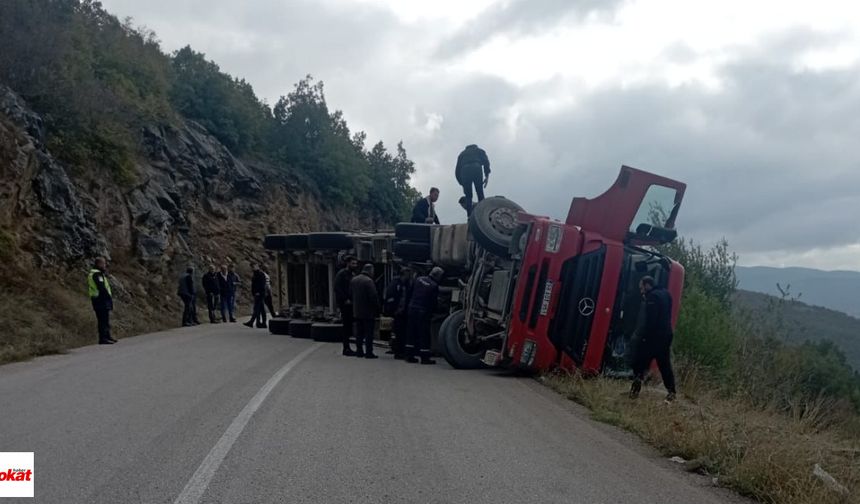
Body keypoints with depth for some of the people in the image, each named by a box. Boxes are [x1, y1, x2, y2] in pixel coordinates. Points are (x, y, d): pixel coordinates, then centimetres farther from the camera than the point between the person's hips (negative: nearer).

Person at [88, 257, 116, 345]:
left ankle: (107, 336, 25)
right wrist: (109, 297, -17)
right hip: (101, 300, -11)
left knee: (105, 320, 17)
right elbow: (101, 288, -21)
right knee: (103, 320, -9)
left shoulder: (93, 273, 20)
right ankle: (103, 338, -9)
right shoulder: (97, 274, -14)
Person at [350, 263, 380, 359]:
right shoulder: (369, 281, -18)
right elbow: (374, 297, -19)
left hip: (356, 311, 7)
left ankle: (359, 351, 18)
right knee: (369, 332, -1)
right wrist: (377, 308, -9)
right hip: (368, 312, -7)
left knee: (359, 332, 14)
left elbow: (350, 294, 14)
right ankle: (369, 352, 0)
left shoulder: (353, 280, 7)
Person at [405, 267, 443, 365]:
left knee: (412, 332, 12)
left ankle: (409, 355, 16)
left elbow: (411, 293, 14)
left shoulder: (419, 279, 6)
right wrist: (431, 313, 6)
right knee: (424, 334, 1)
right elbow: (434, 302, -9)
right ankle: (425, 357, 3)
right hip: (423, 312, -6)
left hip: (412, 309, 6)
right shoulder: (434, 286, -13)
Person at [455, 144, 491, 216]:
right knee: (480, 195, 4)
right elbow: (486, 161, 9)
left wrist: (462, 184, 28)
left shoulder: (462, 154, 36)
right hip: (477, 169, -2)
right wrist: (487, 176, 6)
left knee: (468, 197, 5)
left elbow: (457, 170, 27)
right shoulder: (479, 151, 31)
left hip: (465, 170, 2)